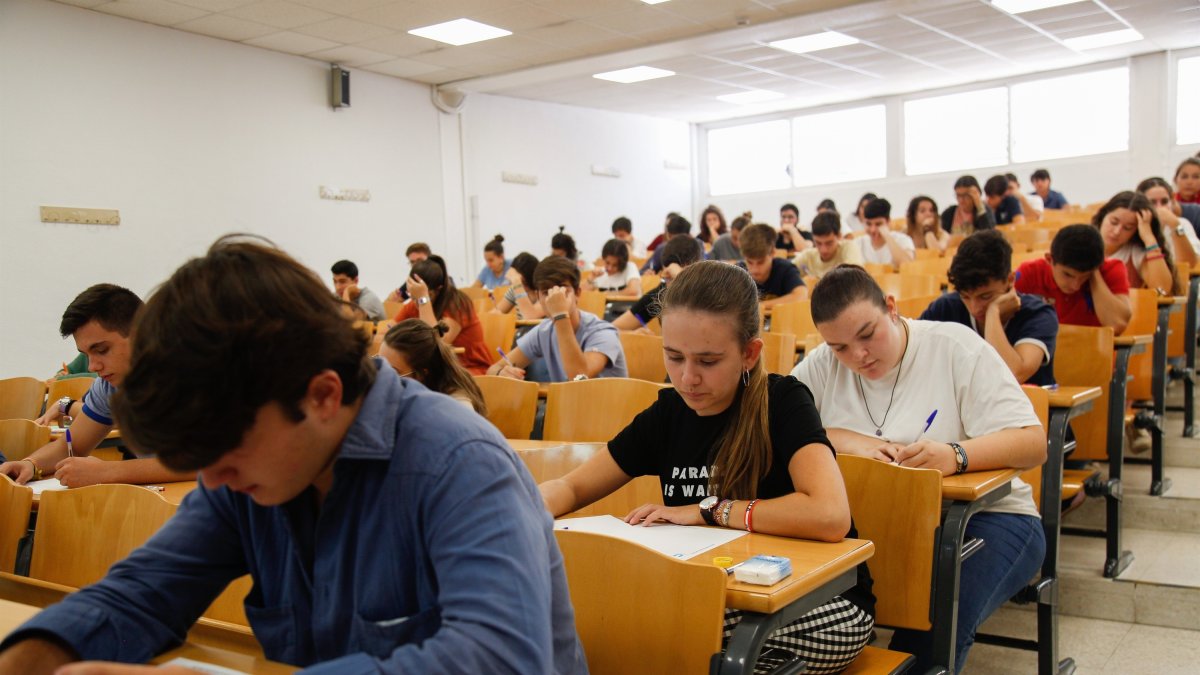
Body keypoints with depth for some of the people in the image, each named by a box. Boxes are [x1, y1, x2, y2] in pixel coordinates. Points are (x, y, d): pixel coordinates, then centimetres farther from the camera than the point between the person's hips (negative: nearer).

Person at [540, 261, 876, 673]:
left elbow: (829, 516, -32)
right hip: (718, 600, 6)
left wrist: (707, 510, -21)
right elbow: (571, 487, 7)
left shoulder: (782, 403, -15)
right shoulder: (669, 412, 1)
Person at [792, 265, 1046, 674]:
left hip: (981, 514, -2)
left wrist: (955, 455, -30)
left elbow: (1034, 444, -11)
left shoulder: (956, 346, -5)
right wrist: (848, 441, -21)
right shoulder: (823, 365, 2)